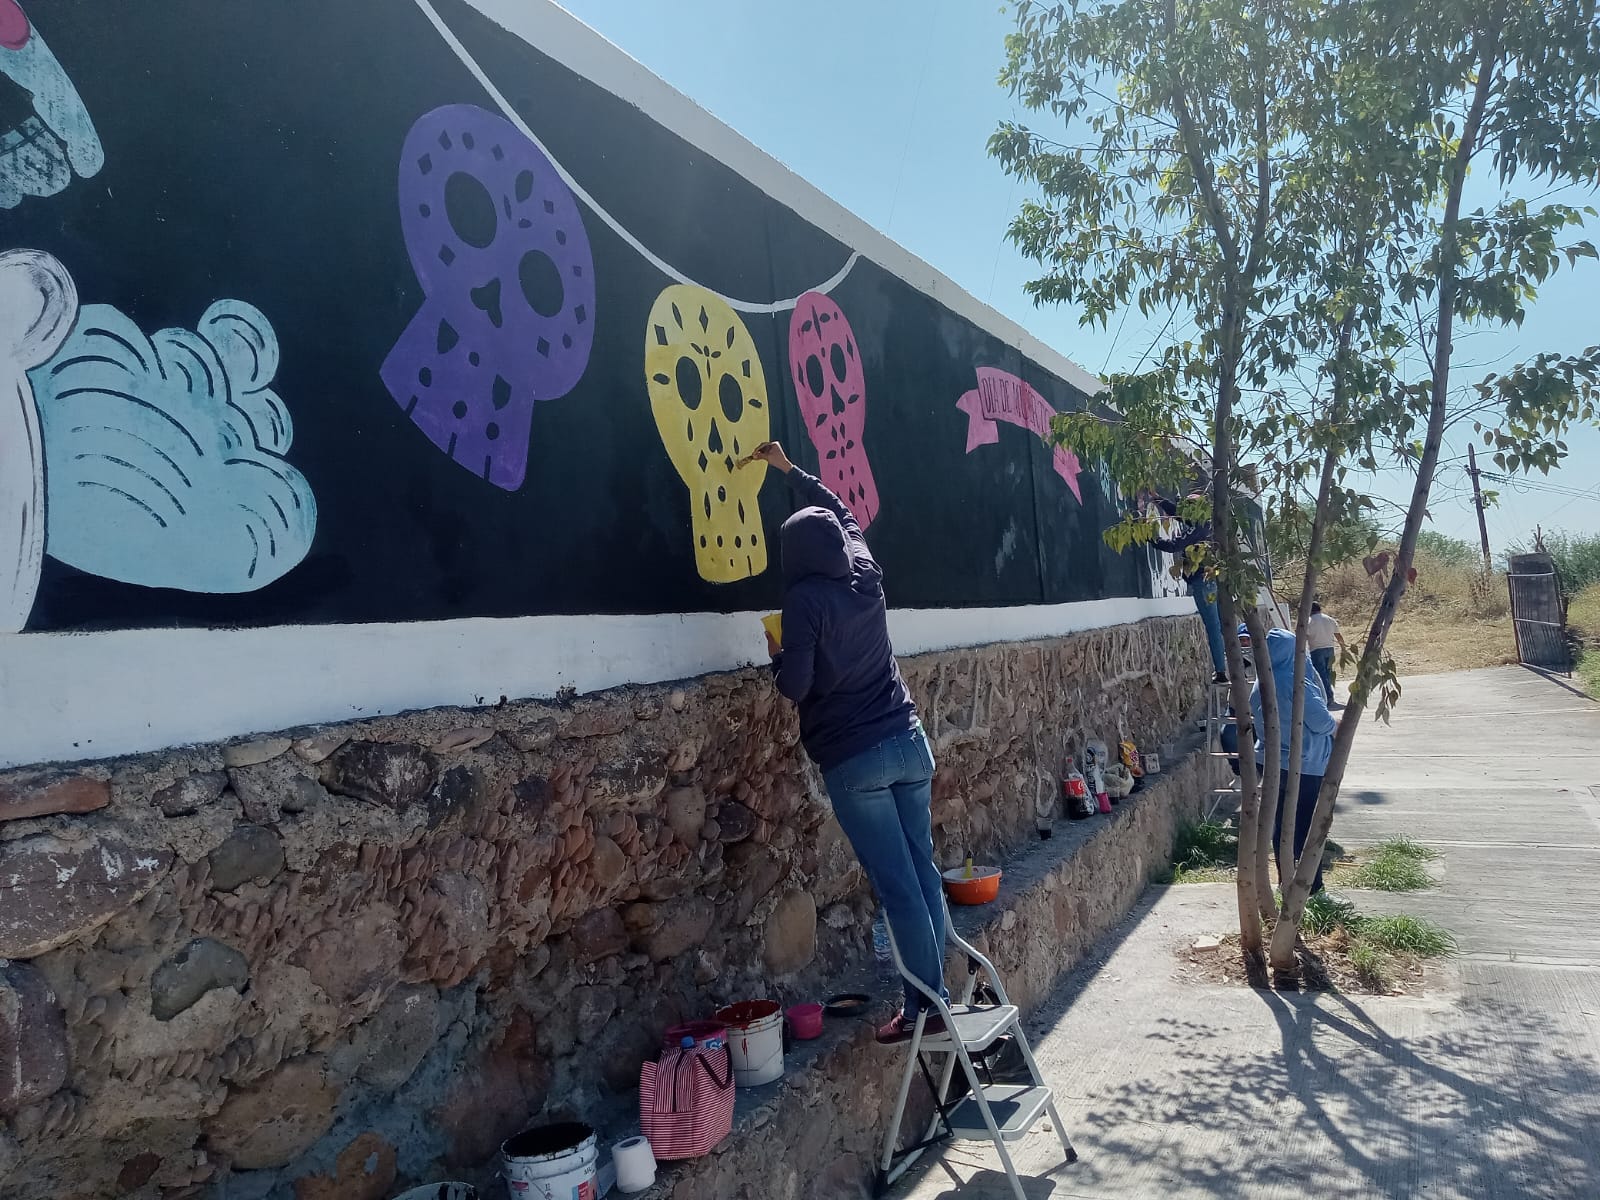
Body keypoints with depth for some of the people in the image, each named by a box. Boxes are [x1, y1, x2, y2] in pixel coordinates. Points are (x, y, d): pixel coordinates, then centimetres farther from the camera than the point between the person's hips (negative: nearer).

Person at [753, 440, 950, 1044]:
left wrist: (776, 654, 7)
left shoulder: (804, 598, -11)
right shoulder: (866, 576, 6)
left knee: (898, 888, -1)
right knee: (923, 872, 11)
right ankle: (934, 994, 20)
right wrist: (790, 470, 36)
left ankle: (928, 1005, 7)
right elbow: (843, 514, 25)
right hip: (908, 743, 6)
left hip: (853, 760, -6)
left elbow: (795, 687, -14)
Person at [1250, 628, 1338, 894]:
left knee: (1281, 822, 14)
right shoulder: (1296, 683, -21)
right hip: (1304, 765, -7)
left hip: (1271, 760, 7)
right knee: (1310, 827, 2)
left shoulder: (1260, 685, 3)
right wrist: (1336, 724, 7)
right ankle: (1313, 888, 9)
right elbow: (1321, 721, -17)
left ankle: (1285, 881, 23)